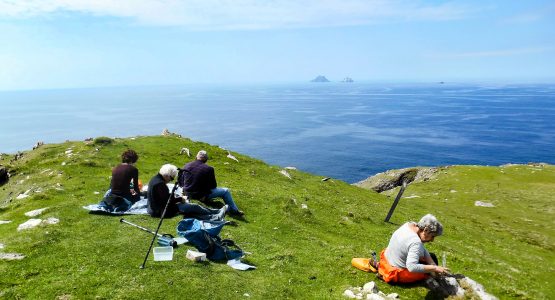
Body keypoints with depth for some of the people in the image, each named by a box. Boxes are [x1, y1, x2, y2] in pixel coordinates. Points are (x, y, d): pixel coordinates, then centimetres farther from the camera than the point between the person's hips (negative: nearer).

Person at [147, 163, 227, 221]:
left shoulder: (156, 179, 9)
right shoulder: (160, 184, -25)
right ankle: (216, 216, 1)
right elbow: (167, 200, -24)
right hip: (161, 211, -10)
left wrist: (173, 196, 3)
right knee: (193, 207, -8)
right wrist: (180, 199, -10)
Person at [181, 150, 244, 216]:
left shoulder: (186, 166, -3)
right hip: (202, 196, -6)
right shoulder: (208, 169, -18)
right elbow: (213, 186, -8)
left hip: (188, 194, 6)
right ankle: (234, 211, 22)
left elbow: (181, 183, 7)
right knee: (226, 191, 11)